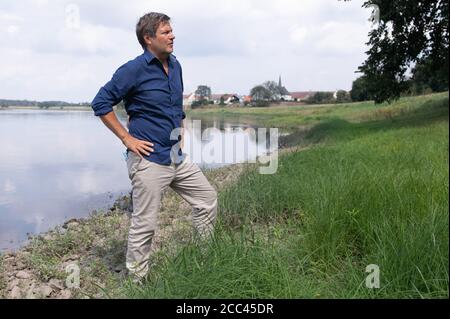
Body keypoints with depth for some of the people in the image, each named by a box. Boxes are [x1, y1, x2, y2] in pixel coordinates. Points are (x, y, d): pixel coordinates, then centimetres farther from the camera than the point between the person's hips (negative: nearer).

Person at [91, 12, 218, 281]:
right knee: (145, 223, 0)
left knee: (208, 199, 12)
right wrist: (127, 139, -13)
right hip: (149, 160, -7)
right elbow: (101, 104, -11)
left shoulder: (175, 66, 10)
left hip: (178, 158, 8)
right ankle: (136, 278, 19)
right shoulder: (134, 70, -12)